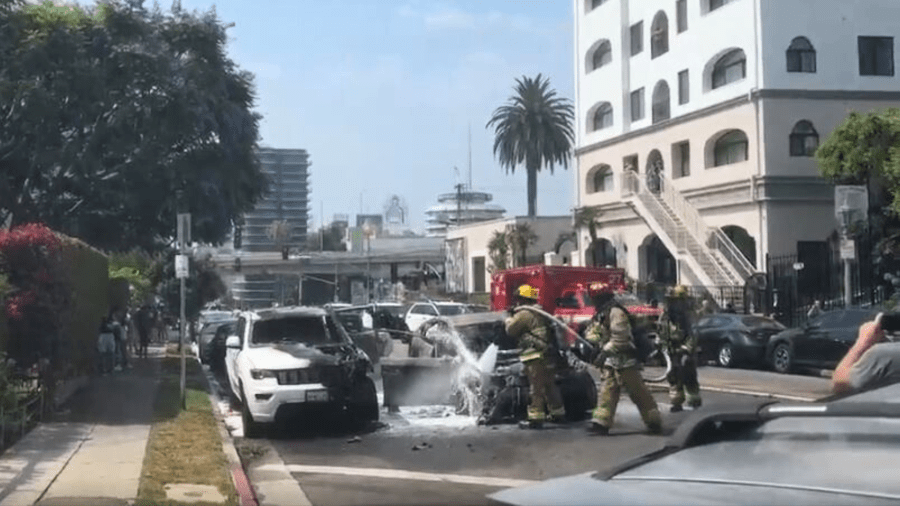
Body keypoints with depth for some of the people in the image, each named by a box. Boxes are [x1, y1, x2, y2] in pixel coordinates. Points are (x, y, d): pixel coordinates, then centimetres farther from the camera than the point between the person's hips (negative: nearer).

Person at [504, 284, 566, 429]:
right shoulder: (539, 312, 19)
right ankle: (558, 413, 28)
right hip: (548, 356, 9)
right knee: (549, 385, 19)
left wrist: (509, 320, 14)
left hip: (535, 357, -9)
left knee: (536, 388, -8)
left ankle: (536, 418, -8)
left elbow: (511, 330, -5)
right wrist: (514, 315, 25)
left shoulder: (524, 314, -11)